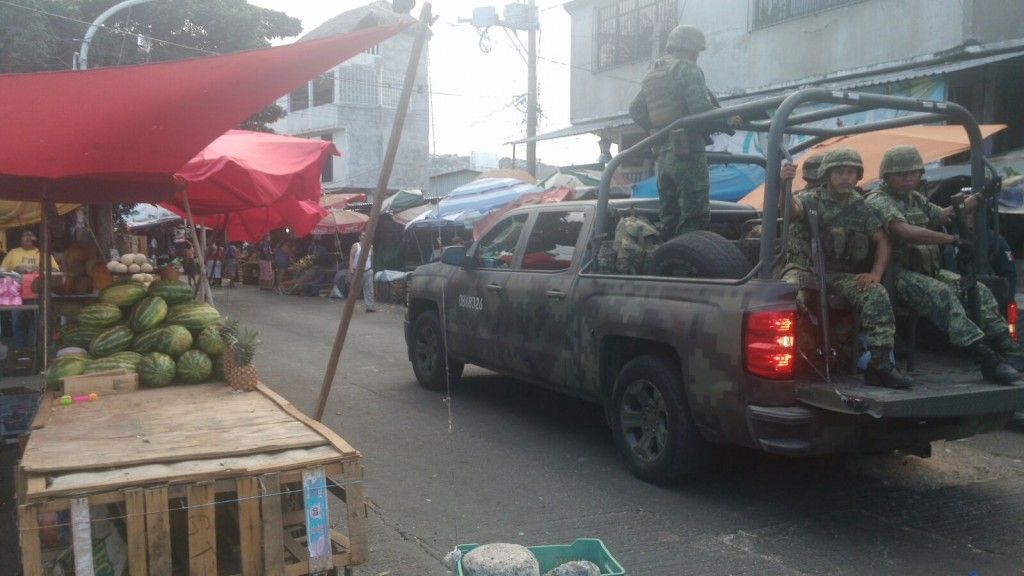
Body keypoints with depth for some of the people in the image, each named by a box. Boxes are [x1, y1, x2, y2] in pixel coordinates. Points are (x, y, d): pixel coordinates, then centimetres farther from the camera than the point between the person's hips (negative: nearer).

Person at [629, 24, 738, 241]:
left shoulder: (652, 75, 18)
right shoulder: (688, 69, -6)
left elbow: (635, 111, 19)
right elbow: (701, 110, -18)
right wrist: (727, 122, -4)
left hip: (662, 154, 8)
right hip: (687, 151, -8)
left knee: (669, 216, 13)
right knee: (695, 216, -8)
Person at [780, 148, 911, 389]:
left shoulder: (861, 207, 13)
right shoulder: (810, 199, 2)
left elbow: (883, 242, 10)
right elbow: (791, 210, -22)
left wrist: (875, 274, -7)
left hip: (842, 274, 4)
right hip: (805, 267, -3)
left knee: (877, 295, -22)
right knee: (789, 292, -37)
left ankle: (880, 362, -20)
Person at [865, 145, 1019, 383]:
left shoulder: (915, 198, 20)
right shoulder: (879, 201, -12)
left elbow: (943, 216, 35)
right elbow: (906, 232, -27)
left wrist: (979, 197, 31)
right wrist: (952, 239, -27)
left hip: (926, 270, 10)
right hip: (898, 273, -10)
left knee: (980, 290, -1)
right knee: (942, 294, -31)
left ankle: (1004, 344, -4)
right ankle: (985, 358, -37)